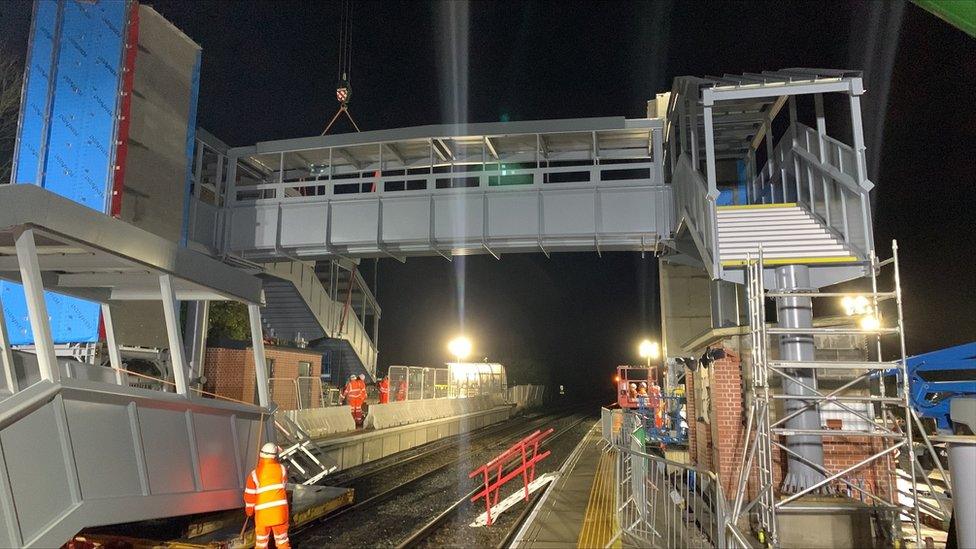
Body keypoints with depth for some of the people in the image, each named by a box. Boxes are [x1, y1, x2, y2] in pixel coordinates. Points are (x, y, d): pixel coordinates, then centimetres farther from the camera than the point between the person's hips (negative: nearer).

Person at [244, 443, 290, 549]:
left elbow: (249, 495, -1)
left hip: (263, 513, -1)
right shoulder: (282, 469, -4)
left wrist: (249, 510, 14)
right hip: (280, 510, 1)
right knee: (282, 540, 16)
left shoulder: (254, 474, -8)